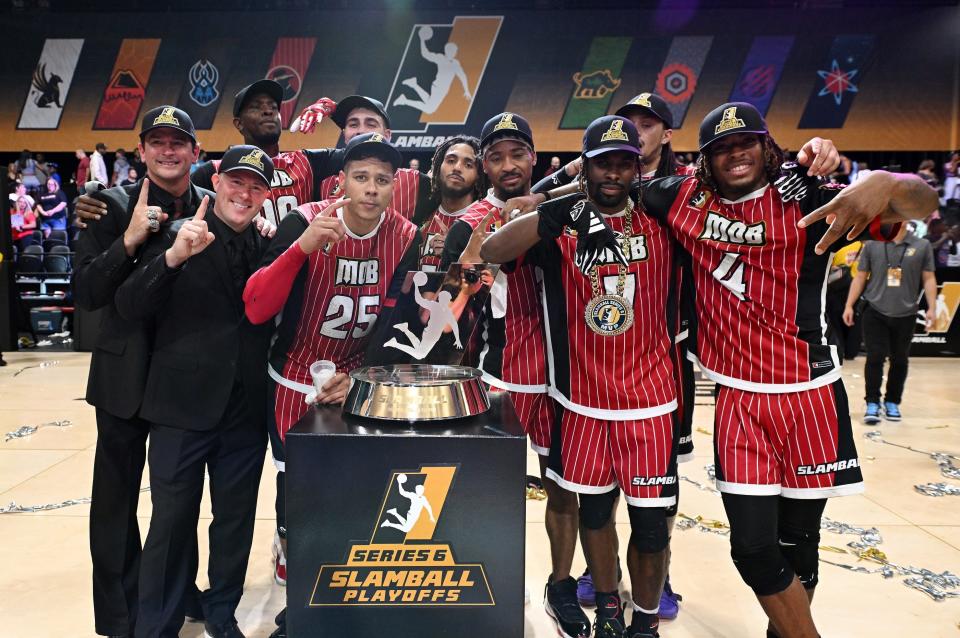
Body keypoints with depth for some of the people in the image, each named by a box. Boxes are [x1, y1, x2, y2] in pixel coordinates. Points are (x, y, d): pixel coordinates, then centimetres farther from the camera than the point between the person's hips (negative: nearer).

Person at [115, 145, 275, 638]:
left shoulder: (270, 245, 5)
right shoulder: (176, 235, -4)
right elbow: (130, 308, -14)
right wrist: (174, 255, -26)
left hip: (246, 408, 3)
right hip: (184, 403, -3)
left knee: (236, 519, 15)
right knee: (172, 519, 7)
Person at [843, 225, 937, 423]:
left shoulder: (922, 246, 2)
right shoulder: (872, 245, 3)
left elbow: (929, 279, 4)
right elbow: (860, 277, 6)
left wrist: (931, 308, -3)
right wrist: (849, 306, 2)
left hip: (905, 315, 1)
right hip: (875, 313, -1)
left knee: (899, 360, 10)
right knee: (875, 358, -3)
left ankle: (892, 402, 24)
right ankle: (872, 403, 6)